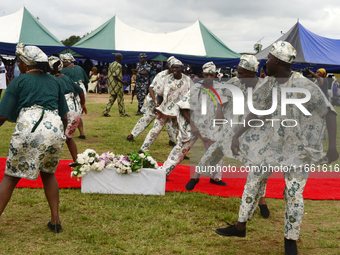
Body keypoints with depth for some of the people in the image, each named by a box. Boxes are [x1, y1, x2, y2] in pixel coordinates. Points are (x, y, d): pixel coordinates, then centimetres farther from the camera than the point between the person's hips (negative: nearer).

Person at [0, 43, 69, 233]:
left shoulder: (19, 81, 7)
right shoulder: (54, 81, 20)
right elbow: (64, 117, 21)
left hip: (28, 127, -4)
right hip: (55, 128, 5)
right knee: (48, 174, 24)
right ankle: (56, 220, 20)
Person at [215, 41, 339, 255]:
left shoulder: (304, 86, -20)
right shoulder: (268, 84, -3)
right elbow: (256, 113, 4)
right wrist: (238, 135, -4)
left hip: (299, 147, -5)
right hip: (273, 142, 5)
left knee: (294, 194, 0)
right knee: (253, 182, 11)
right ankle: (240, 227, 27)